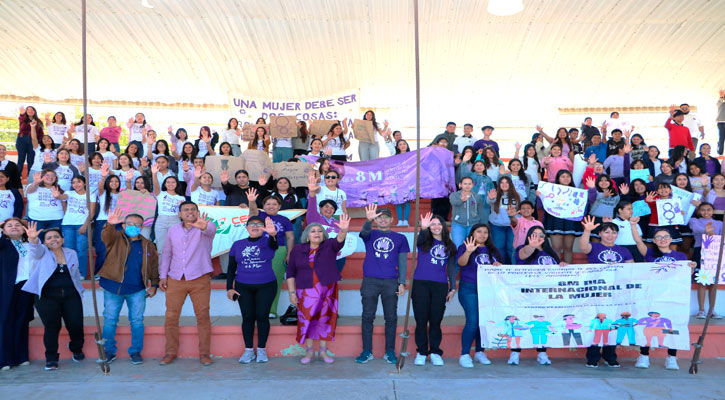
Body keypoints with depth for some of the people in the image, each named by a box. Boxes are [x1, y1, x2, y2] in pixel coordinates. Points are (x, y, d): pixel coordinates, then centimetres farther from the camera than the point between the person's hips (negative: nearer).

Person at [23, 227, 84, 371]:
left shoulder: (71, 253, 12)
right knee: (52, 327, -6)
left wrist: (79, 292, 17)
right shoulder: (42, 252, 3)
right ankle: (51, 358, 11)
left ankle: (76, 349, 27)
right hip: (47, 297, -2)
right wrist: (33, 239, -43)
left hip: (71, 295, 2)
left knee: (76, 325, -2)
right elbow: (36, 249, -22)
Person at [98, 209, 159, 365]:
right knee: (110, 320, 6)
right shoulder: (116, 238, 2)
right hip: (113, 287, -1)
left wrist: (154, 284, 7)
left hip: (137, 289, 1)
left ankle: (136, 352, 15)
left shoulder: (148, 245, 10)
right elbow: (106, 236, -23)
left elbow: (154, 266, 15)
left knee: (137, 321, 4)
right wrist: (110, 225, -43)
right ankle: (109, 352, 19)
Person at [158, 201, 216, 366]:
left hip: (200, 279, -3)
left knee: (203, 316, -1)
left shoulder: (205, 227, -3)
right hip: (175, 280, 3)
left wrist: (204, 226, -53)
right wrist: (163, 276, 10)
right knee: (171, 316, 4)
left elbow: (211, 230, -29)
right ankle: (171, 352, 18)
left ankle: (204, 353, 10)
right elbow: (166, 254, 17)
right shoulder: (173, 230, 10)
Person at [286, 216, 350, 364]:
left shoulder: (329, 246, -2)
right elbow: (290, 272, 4)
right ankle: (309, 351, 14)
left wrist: (343, 230, -45)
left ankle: (323, 351, 17)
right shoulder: (298, 250, 2)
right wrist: (292, 292, -1)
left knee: (325, 318, 5)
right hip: (306, 291, 0)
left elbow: (339, 241, -24)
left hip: (327, 289, 0)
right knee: (307, 319, 1)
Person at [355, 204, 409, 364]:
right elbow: (365, 231, -14)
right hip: (370, 281, 0)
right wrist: (369, 220, -36)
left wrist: (402, 283, -1)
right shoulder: (370, 235, 11)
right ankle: (367, 351, 10)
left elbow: (402, 262, 10)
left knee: (391, 318, 2)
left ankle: (390, 351, 12)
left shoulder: (400, 238, 12)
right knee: (367, 316, 2)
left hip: (391, 282, 0)